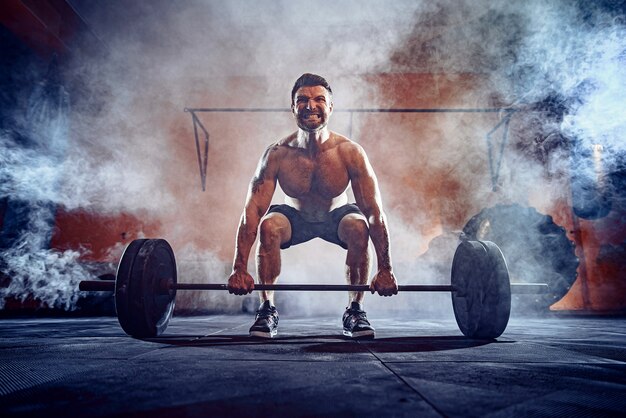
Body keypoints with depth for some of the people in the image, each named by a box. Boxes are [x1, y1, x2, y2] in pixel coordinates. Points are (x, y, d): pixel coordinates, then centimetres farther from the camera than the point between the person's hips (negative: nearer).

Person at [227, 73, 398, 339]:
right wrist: (239, 269, -31)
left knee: (359, 227, -32)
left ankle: (354, 311, -12)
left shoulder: (350, 153, -28)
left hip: (335, 216, 0)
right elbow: (252, 211, -26)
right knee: (269, 226, -31)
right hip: (296, 217, 0)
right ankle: (267, 309, -11)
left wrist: (385, 270, -27)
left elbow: (374, 212, -26)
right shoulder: (277, 155, -26)